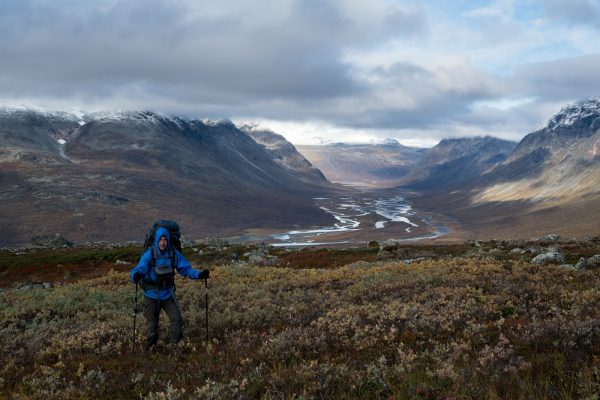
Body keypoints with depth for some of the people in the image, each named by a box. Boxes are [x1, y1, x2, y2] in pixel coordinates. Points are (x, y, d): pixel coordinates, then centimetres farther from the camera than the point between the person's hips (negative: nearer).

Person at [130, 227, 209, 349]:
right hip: (152, 294, -2)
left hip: (168, 294, 2)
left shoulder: (174, 254, -10)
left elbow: (186, 269, -4)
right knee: (152, 322, 12)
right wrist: (136, 276, -50)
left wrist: (199, 274, -20)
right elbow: (139, 269, -27)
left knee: (177, 319, -4)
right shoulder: (149, 254, -18)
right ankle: (150, 348, 34)